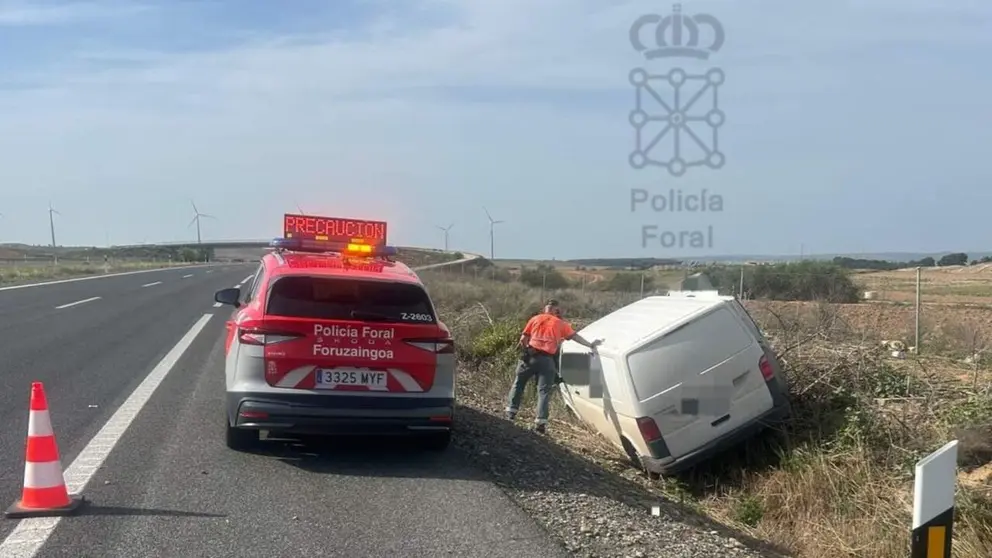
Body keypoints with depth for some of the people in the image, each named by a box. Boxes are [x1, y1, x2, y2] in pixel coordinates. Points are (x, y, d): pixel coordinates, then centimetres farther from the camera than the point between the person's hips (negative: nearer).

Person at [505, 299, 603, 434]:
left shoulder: (535, 319, 14)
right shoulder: (561, 324, 12)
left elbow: (523, 339, 11)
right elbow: (575, 336, 11)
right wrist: (590, 345, 18)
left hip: (531, 356, 1)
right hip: (547, 359, -1)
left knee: (518, 383, 17)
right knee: (544, 391, 0)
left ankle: (511, 411, 9)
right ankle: (541, 421, -11)